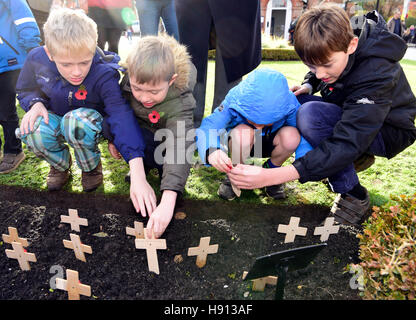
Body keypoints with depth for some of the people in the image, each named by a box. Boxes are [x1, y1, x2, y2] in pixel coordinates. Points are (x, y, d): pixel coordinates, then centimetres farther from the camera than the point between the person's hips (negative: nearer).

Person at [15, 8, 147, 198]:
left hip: (92, 124, -2)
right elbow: (25, 90, 6)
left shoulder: (104, 74, -29)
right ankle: (61, 164, 4)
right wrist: (36, 103, -21)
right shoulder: (36, 59, -16)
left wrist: (138, 176, -52)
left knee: (77, 120, -38)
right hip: (55, 120, 3)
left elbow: (123, 118, -41)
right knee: (32, 130, -31)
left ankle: (91, 166, -5)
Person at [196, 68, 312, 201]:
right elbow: (207, 128, -37)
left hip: (269, 144, 2)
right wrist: (211, 151, -60)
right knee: (242, 132, -37)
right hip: (241, 144, -2)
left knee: (292, 135, -31)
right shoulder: (234, 100, -31)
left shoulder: (289, 104, -27)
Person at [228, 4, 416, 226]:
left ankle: (353, 195, -19)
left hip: (389, 130, -8)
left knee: (310, 115, -34)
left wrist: (271, 176, -50)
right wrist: (309, 85, -13)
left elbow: (346, 145, -42)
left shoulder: (375, 74, -35)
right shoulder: (335, 40, -13)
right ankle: (356, 157, 1)